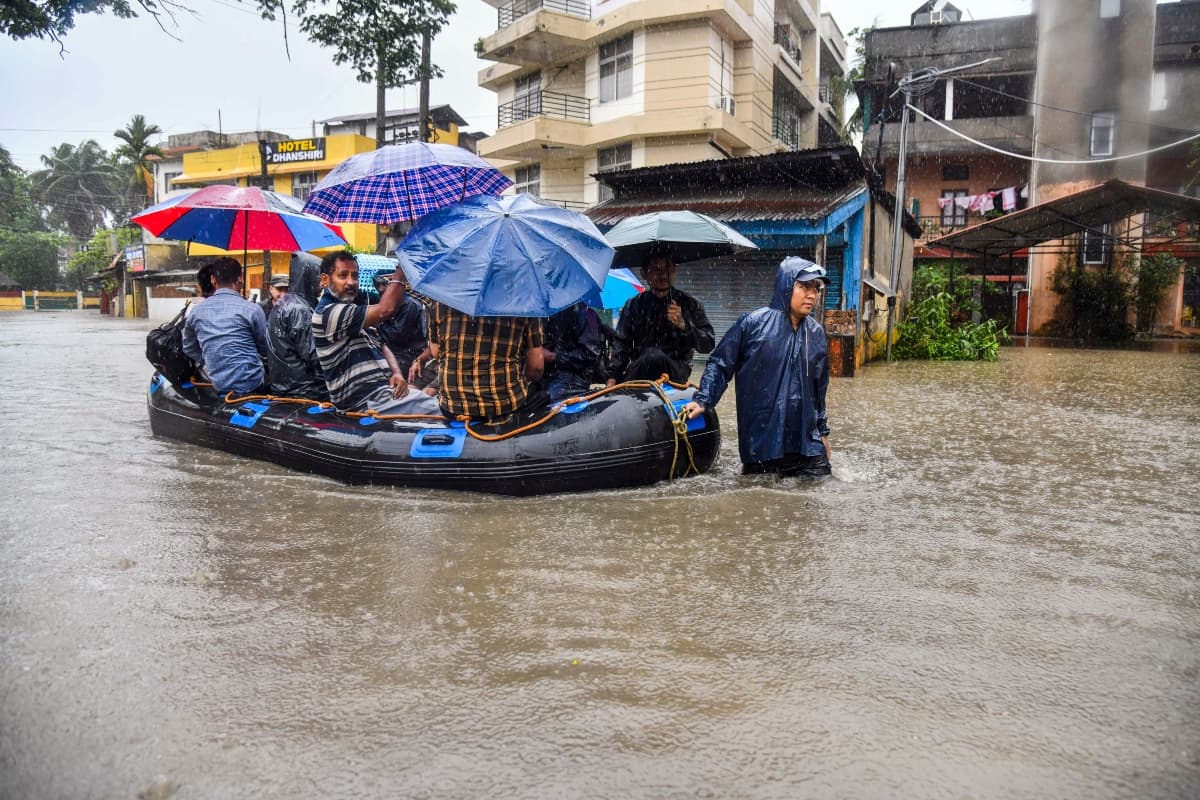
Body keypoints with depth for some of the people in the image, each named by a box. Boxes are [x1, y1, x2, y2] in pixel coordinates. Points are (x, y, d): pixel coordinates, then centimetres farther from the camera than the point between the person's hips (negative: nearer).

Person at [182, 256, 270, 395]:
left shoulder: (196, 312, 5)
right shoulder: (251, 309, -9)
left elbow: (189, 348, 17)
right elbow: (266, 349, 2)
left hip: (218, 385, 5)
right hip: (251, 383, -5)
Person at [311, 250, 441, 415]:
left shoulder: (351, 312, 19)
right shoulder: (327, 313, -13)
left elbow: (381, 347, 20)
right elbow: (385, 310, -23)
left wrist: (396, 373, -1)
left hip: (385, 390, 10)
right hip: (368, 402, -9)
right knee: (440, 410, -19)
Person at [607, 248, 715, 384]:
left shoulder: (690, 304, 10)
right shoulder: (634, 304, 16)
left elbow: (708, 345, 3)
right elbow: (621, 344, 11)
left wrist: (683, 325, -14)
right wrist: (612, 376, -5)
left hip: (676, 370, -1)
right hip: (639, 367, 1)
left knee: (653, 355, -35)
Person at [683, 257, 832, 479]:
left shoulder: (817, 333, 9)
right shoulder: (753, 323, -7)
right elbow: (720, 364, -2)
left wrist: (823, 431, 23)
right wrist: (703, 400, -13)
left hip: (808, 445, 5)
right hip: (760, 444, -4)